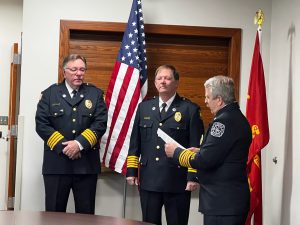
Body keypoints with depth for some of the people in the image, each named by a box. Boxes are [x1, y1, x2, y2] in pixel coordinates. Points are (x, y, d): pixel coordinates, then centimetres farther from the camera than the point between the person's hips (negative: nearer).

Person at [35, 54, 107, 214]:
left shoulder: (95, 94, 9)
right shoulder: (50, 93, 8)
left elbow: (100, 124, -2)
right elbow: (41, 124, -2)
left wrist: (79, 144, -15)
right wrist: (63, 146, -12)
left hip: (87, 164, 1)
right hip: (56, 163, 0)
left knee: (86, 214, 6)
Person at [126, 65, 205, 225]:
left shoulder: (190, 109, -2)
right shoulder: (144, 107, 12)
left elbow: (196, 146, -5)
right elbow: (135, 143, 12)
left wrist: (193, 176, -10)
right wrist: (131, 170, 6)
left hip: (177, 182, -3)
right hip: (148, 180, 4)